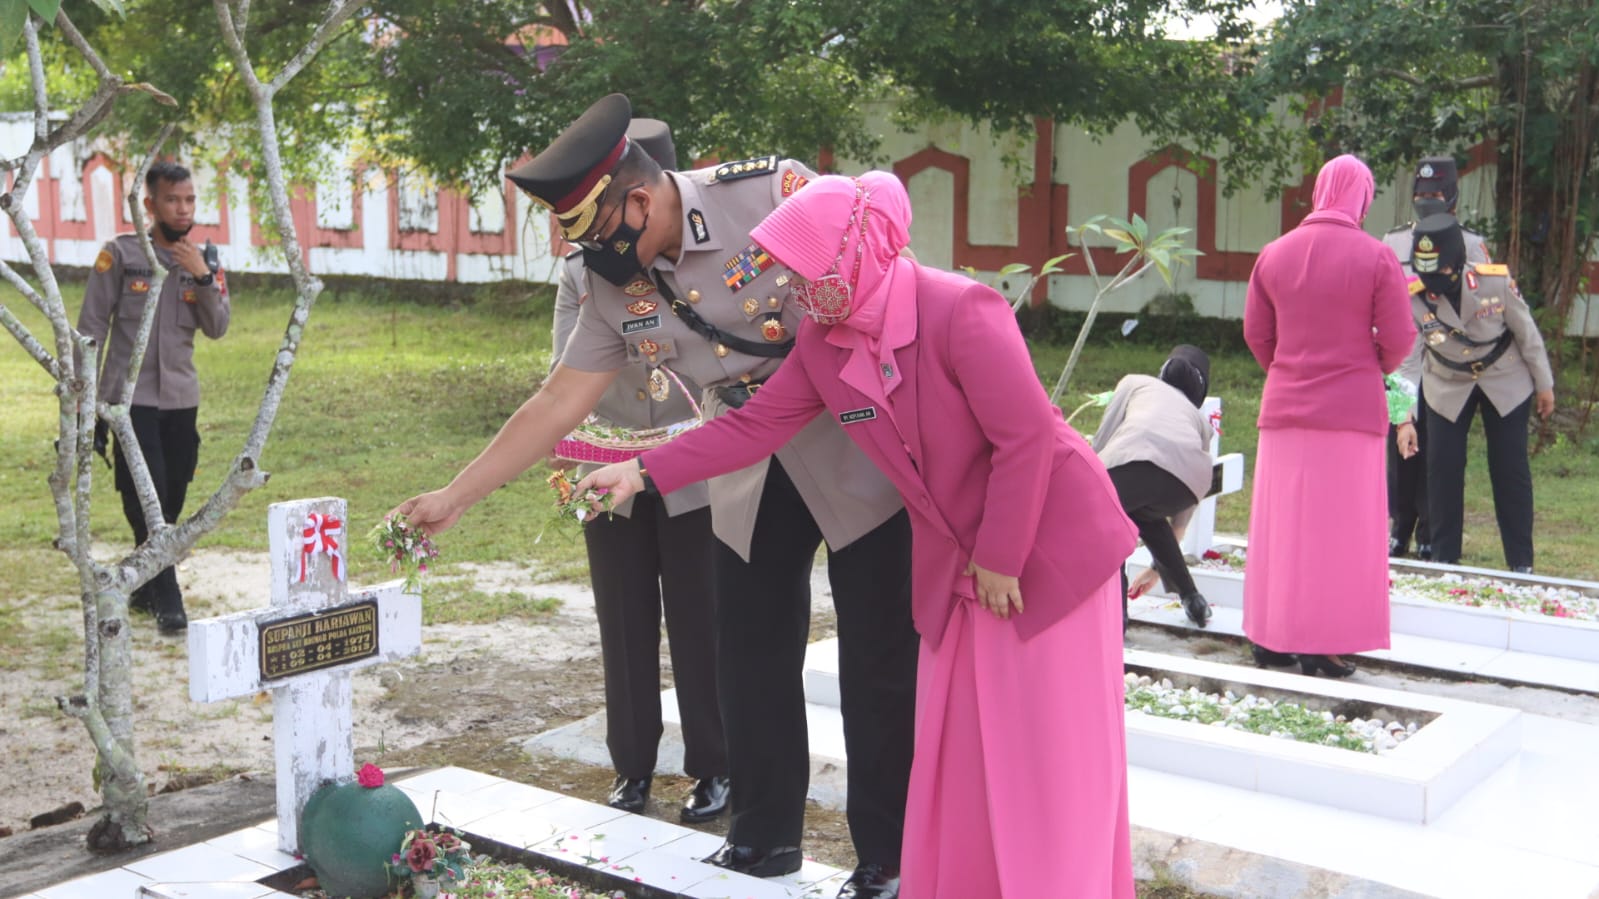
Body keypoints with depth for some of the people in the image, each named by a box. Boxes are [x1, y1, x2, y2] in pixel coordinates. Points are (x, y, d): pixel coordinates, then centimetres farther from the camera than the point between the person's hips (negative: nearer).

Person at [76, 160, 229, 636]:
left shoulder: (205, 260, 6)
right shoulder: (121, 253, -5)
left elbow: (217, 328, -2)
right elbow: (92, 326, -3)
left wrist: (202, 277, -16)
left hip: (181, 398, 4)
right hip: (131, 396, -4)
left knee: (171, 500, 10)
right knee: (146, 499, -9)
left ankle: (144, 586, 26)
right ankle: (167, 598, -6)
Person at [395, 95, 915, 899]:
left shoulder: (777, 193, -21)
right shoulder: (617, 287, -4)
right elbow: (558, 403, 1)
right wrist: (455, 496, 0)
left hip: (860, 450, -5)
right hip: (753, 473, 5)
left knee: (881, 664, 1)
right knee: (749, 660, 8)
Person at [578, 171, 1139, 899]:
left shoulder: (960, 311, -24)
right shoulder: (823, 346, -2)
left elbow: (1027, 436, -23)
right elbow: (753, 426, 2)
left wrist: (1000, 558, -18)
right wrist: (644, 471, -4)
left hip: (1051, 542, -6)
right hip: (956, 565, 7)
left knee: (1053, 754, 1)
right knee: (955, 756, 10)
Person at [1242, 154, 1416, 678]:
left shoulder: (1274, 254, 2)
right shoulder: (1376, 258, -8)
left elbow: (1255, 333, 7)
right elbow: (1398, 339, -6)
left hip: (1285, 408, 3)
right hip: (1352, 409, -3)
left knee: (1280, 525, 10)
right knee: (1341, 528, 3)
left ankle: (1272, 636, 17)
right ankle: (1325, 646, 6)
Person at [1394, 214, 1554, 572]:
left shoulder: (1496, 281, -25)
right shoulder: (1411, 297, -24)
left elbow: (1527, 333, -11)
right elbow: (1406, 359, -22)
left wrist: (1544, 384, -1)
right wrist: (1404, 419, -28)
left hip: (1506, 382, -1)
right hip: (1447, 387, 1)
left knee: (1511, 471, 2)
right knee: (1443, 469, -2)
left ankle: (1521, 564, 14)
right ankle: (1444, 560, 13)